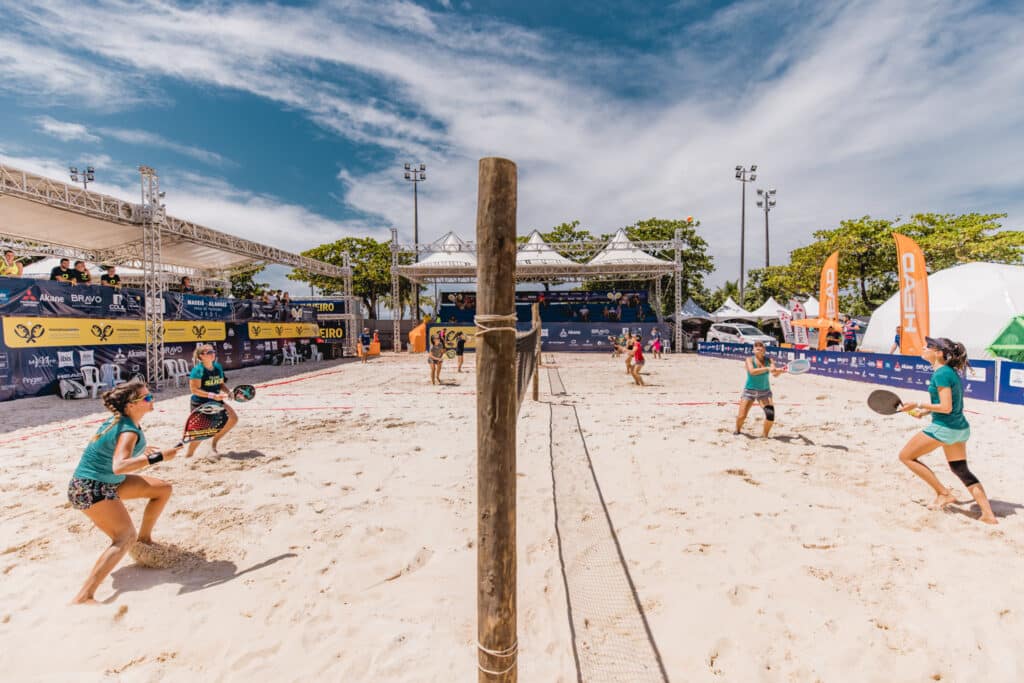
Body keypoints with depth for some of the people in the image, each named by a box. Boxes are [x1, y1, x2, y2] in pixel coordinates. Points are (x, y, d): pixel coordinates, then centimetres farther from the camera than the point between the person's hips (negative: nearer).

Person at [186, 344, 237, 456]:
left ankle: (215, 440, 12)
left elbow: (221, 384, 11)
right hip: (199, 404, -6)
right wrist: (213, 395, -30)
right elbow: (194, 389, -21)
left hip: (215, 402, 6)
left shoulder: (218, 367, 1)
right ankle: (188, 455, 21)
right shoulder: (198, 370, -18)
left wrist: (228, 392, -8)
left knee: (233, 418, -8)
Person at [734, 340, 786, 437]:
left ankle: (764, 434, 10)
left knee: (771, 415, -17)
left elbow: (775, 374, -21)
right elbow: (752, 371, -30)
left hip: (764, 392, 2)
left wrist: (780, 371, -42)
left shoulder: (769, 360, -5)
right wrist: (767, 368, -42)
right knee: (741, 416, -7)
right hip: (749, 391, -1)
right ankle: (737, 430, 27)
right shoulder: (750, 360, -11)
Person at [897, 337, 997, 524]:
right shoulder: (951, 371, 10)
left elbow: (946, 408, -21)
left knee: (906, 456, 3)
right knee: (961, 470, 17)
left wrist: (919, 405, -14)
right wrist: (925, 411, 15)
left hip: (943, 427, -9)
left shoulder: (941, 374, -19)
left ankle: (943, 493, 9)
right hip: (960, 428, 9)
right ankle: (988, 515, 16)